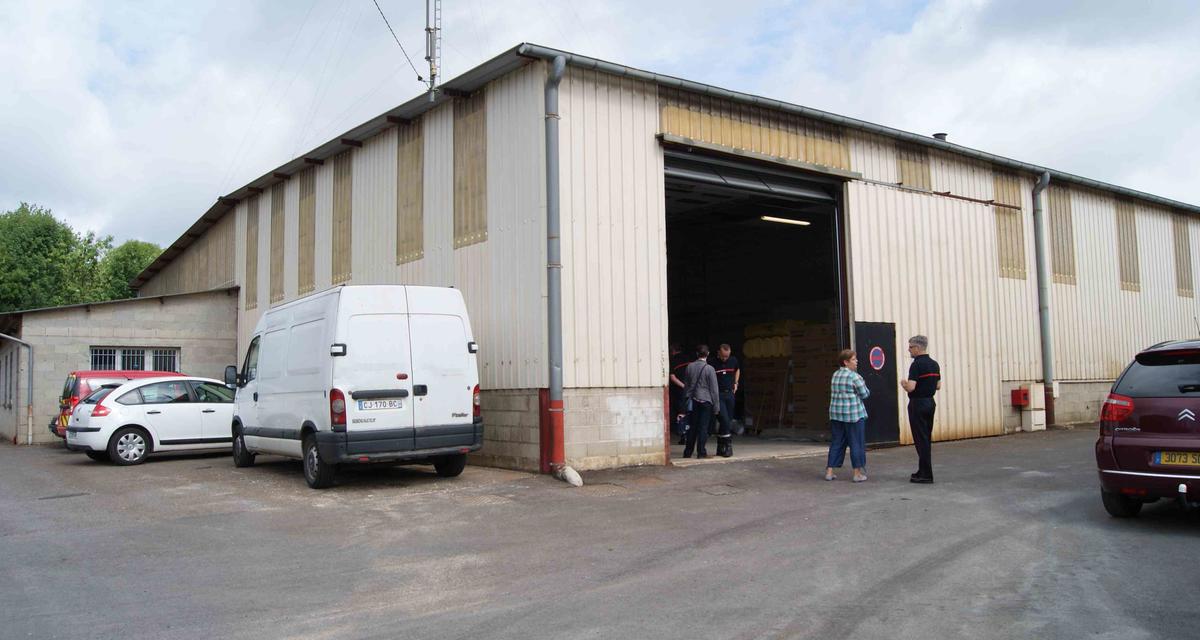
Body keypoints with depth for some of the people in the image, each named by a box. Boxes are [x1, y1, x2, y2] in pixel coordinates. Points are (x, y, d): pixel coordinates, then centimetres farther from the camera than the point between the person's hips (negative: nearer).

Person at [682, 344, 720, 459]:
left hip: (692, 401, 4)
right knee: (703, 427, 1)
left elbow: (686, 385, 9)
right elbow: (714, 389, -7)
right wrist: (716, 406, -1)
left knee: (692, 427, 11)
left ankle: (688, 452, 15)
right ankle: (701, 452, 1)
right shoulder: (710, 369, -10)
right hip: (705, 400, -4)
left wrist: (685, 400, 18)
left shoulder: (689, 367, 1)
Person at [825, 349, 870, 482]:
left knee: (837, 442, 12)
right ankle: (858, 473, 5)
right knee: (856, 444, 2)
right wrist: (863, 385, 11)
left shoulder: (835, 375, 10)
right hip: (853, 414, -7)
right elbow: (864, 394, -8)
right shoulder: (854, 376, -12)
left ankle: (829, 471, 11)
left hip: (836, 414, 7)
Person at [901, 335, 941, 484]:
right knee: (927, 438, 14)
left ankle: (926, 475, -3)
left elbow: (911, 387, -23)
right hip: (930, 403, 9)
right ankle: (924, 471, 20)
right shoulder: (934, 364, 9)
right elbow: (938, 386, 14)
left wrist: (903, 383, -3)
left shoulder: (916, 365, -17)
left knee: (921, 439, -5)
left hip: (918, 404, -8)